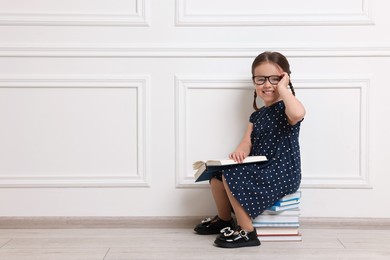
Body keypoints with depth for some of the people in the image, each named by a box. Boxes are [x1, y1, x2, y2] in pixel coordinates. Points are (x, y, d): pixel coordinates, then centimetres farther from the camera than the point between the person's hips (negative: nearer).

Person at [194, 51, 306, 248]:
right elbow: (247, 143, 7)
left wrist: (282, 88, -24)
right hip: (261, 170, 9)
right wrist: (239, 152, -17)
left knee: (231, 176, -23)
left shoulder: (286, 108, -11)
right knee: (217, 174, 7)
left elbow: (298, 114, -38)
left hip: (283, 173, -9)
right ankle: (224, 219, 27)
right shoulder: (257, 115, 14)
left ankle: (247, 232, -12)